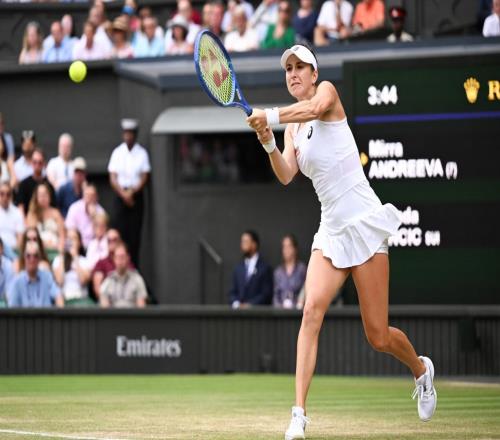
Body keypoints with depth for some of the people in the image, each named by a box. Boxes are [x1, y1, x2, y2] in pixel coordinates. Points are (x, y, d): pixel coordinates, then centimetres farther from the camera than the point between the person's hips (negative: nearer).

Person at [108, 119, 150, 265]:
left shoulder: (142, 153, 2)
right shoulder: (117, 152, 5)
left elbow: (145, 177, -2)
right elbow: (113, 177, 2)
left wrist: (132, 192, -12)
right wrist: (123, 193, -10)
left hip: (136, 195, -1)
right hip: (120, 195, 1)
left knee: (135, 233, -2)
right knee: (119, 231, -5)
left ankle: (133, 264, 1)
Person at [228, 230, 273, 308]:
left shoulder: (265, 268, -1)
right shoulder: (238, 267, 16)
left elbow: (267, 294, -6)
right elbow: (233, 292, 15)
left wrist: (250, 305, -13)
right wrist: (236, 303, -4)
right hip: (239, 311, 4)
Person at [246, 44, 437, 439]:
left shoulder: (328, 91, -2)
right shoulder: (293, 129, 13)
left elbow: (316, 108, -28)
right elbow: (286, 175, -5)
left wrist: (270, 116, -41)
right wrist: (268, 143, -23)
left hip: (364, 224, -5)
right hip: (331, 232, 5)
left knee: (378, 336, 0)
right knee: (312, 310, -19)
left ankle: (421, 369, 33)